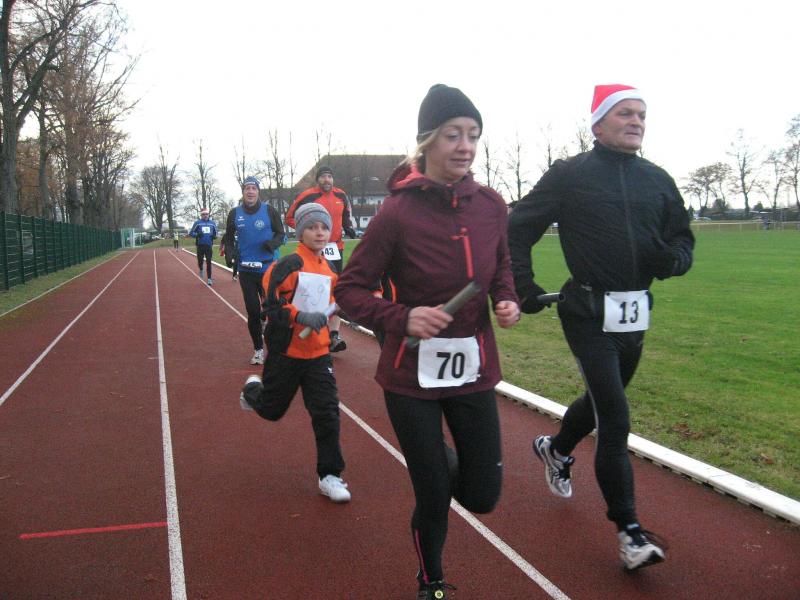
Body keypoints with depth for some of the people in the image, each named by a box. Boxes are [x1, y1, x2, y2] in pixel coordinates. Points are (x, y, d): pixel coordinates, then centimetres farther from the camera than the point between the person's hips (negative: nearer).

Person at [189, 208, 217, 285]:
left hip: (209, 245, 1)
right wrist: (197, 235, -19)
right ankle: (201, 269, 42)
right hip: (200, 245, -1)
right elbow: (191, 232, 1)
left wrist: (214, 236, -5)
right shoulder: (197, 223, -1)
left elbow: (215, 233, 18)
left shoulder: (212, 223, 7)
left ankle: (209, 278, 1)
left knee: (209, 262, -4)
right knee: (200, 261, 8)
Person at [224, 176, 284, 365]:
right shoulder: (235, 213, 5)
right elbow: (229, 237, 16)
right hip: (246, 270, 2)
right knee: (253, 311, 4)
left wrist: (273, 243, -17)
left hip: (268, 268, -2)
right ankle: (258, 349, 18)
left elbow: (280, 234, 4)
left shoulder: (269, 211, -1)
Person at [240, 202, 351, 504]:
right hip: (286, 351, -4)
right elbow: (271, 304, -20)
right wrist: (300, 316, -30)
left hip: (318, 353, 4)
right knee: (272, 409, 15)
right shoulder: (290, 264, -16)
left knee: (327, 413, -3)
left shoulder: (328, 270, 5)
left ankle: (330, 476, 8)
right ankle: (252, 389, 50)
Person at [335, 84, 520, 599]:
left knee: (482, 497, 9)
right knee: (434, 500, 6)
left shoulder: (491, 205, -2)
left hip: (474, 372, 4)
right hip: (412, 377, -4)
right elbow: (349, 290, -9)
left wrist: (507, 301, -5)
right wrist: (401, 318, -25)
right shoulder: (398, 213, -16)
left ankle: (446, 464, 46)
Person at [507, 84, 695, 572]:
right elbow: (517, 230, -1)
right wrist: (524, 289, -9)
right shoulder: (570, 175, -4)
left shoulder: (658, 180, 9)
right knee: (615, 419, -9)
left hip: (636, 316, 6)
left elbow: (684, 240, 14)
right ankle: (630, 531, 2)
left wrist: (672, 259, -9)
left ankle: (556, 449, 52)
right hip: (589, 314, -6)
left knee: (603, 400, 22)